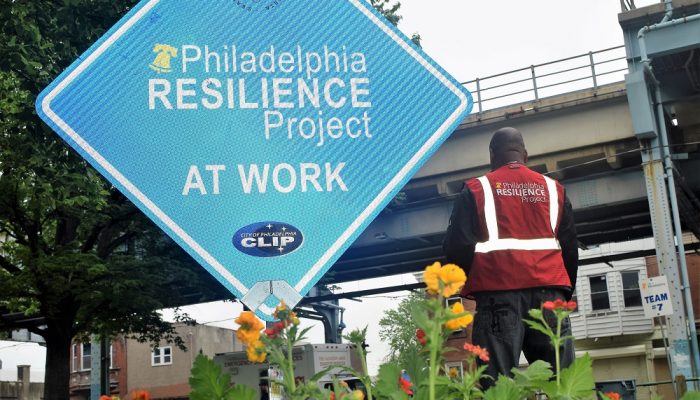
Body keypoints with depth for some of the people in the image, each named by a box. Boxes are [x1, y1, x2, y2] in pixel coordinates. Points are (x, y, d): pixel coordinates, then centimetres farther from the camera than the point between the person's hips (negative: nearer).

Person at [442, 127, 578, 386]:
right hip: (548, 290, 3)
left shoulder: (476, 189, 8)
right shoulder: (553, 189, 18)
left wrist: (465, 286, 18)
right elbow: (570, 248, 19)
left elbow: (458, 246, 2)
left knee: (499, 382, -5)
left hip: (499, 292, -2)